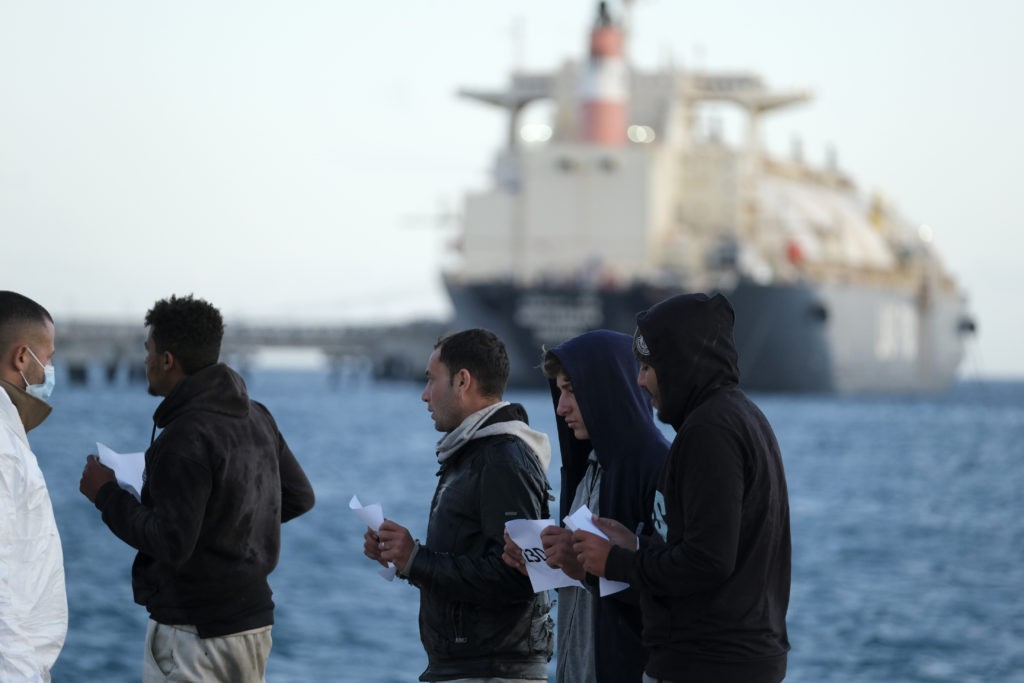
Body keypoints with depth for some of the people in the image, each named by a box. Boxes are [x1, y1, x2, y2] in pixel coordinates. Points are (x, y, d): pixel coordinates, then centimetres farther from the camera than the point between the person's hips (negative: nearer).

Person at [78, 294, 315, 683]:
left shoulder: (185, 438, -20)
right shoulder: (256, 417, 8)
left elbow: (171, 544, -22)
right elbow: (299, 497, 16)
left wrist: (107, 495, -10)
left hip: (194, 634, -9)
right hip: (254, 623, 9)